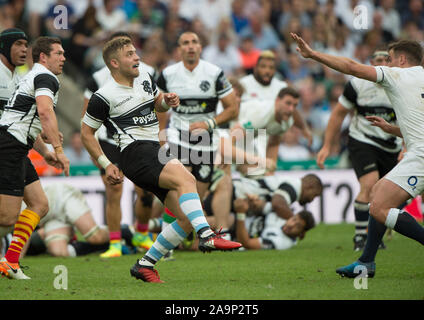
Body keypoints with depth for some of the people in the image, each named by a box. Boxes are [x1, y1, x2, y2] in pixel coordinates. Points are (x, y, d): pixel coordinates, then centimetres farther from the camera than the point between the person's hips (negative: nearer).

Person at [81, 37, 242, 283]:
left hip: (157, 152, 8)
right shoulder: (103, 97, -3)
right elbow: (87, 133, 5)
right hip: (136, 153, -8)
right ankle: (206, 236, -47)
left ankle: (146, 265, 6)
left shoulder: (144, 78, 16)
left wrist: (167, 101, 8)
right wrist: (107, 165, -2)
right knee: (186, 178, -34)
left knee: (187, 220, -3)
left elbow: (158, 104, 33)